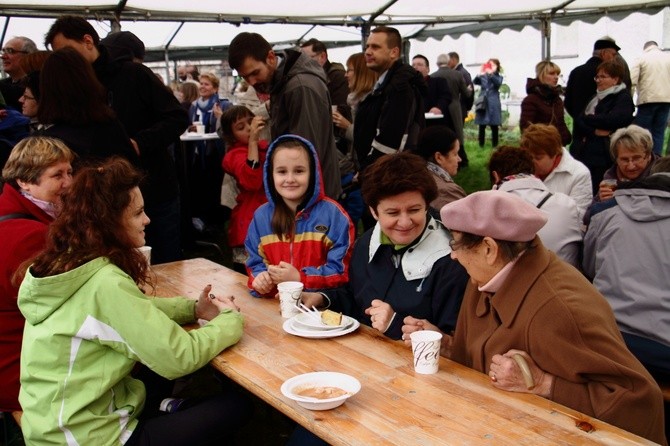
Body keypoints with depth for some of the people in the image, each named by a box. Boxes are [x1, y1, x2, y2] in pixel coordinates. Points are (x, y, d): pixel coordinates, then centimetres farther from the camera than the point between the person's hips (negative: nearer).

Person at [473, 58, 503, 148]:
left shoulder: (498, 77, 3)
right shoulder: (483, 76, 7)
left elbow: (498, 83, -20)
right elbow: (474, 82, -10)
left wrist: (491, 74, -37)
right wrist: (479, 75, -31)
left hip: (493, 105, -1)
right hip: (483, 104, 1)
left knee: (494, 126, 0)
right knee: (482, 126, 2)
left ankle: (494, 145, 6)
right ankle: (481, 145, 9)